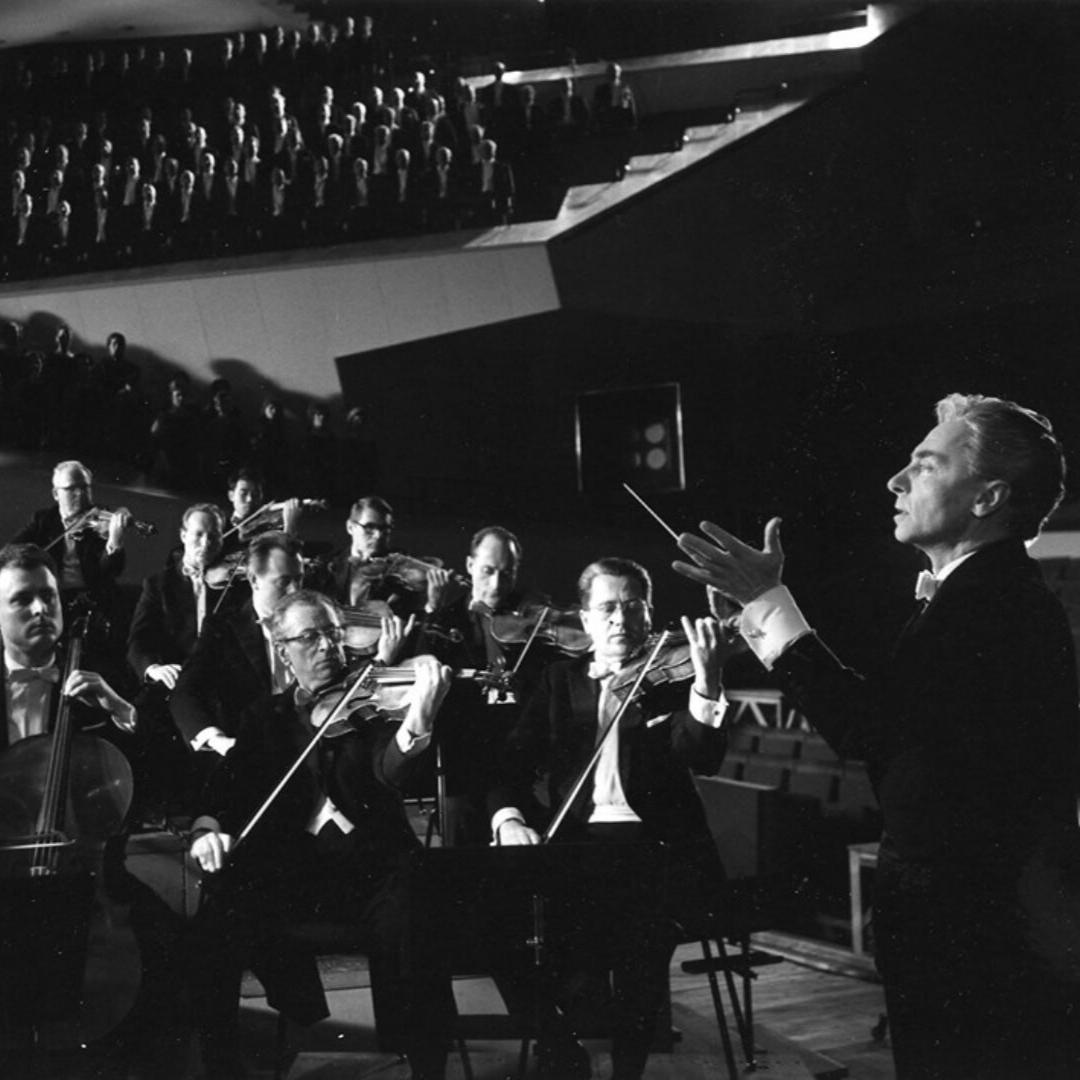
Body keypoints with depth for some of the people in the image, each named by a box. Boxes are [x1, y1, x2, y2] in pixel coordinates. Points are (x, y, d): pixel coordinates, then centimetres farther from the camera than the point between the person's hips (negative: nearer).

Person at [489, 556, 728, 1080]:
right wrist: (509, 817, -11)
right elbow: (514, 765, 10)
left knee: (643, 923, -28)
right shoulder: (560, 680, 17)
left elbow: (701, 757, -9)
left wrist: (705, 687, -28)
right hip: (574, 842, 2)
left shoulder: (672, 676, 8)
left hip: (656, 845, -1)